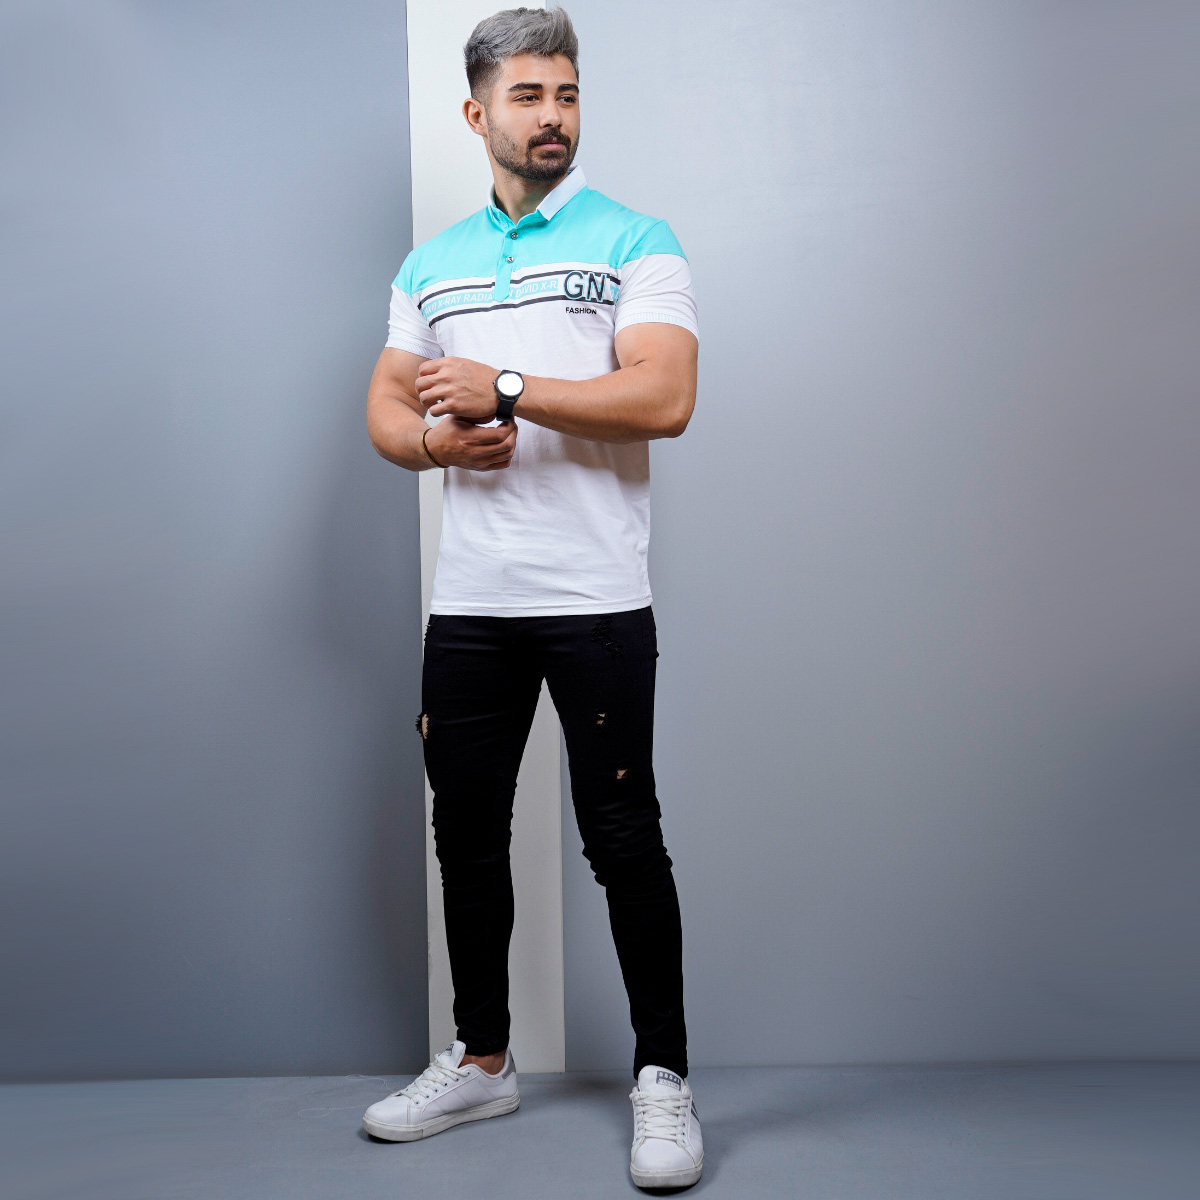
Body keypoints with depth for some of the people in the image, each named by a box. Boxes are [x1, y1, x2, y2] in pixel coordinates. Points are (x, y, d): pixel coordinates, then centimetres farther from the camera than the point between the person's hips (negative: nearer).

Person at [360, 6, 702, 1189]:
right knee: (466, 834, 12)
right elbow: (384, 409, 14)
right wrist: (437, 438, -8)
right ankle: (480, 1060, 30)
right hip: (468, 602, 5)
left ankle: (663, 1079, 15)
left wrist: (504, 390, -15)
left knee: (623, 839, -1)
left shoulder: (635, 241, 1)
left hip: (597, 601, -5)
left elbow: (665, 396, -14)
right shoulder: (429, 265, 16)